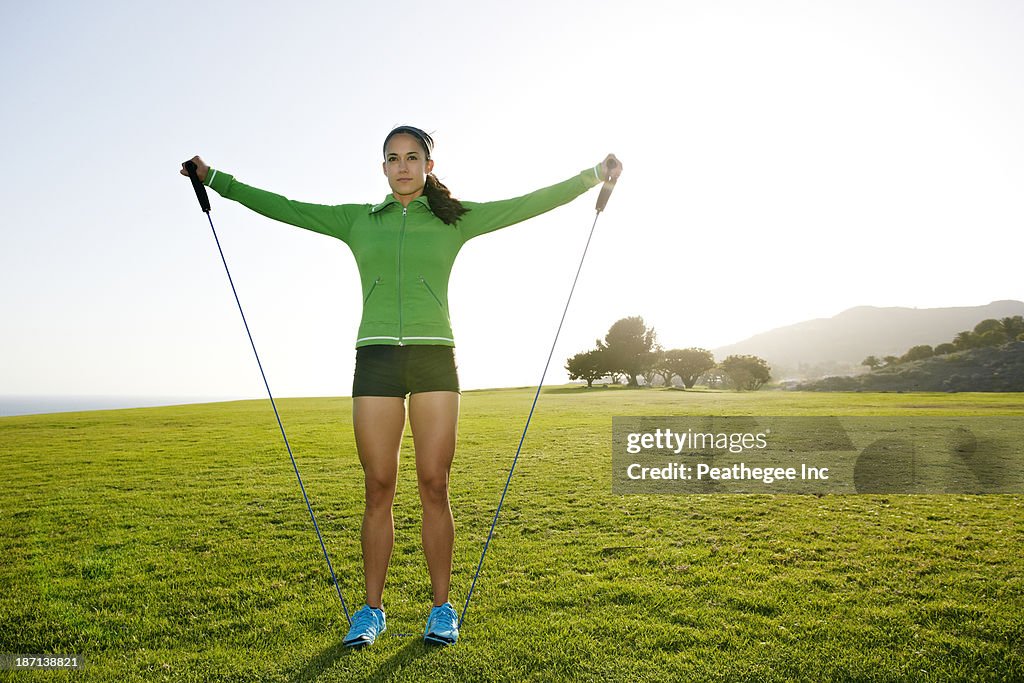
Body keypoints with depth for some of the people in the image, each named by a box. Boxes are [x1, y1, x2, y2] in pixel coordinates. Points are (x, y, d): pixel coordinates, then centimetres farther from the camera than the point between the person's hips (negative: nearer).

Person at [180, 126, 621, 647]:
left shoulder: (455, 219, 11)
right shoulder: (358, 220, 15)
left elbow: (530, 204, 9)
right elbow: (285, 209, 17)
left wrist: (592, 176, 5)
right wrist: (213, 178, 17)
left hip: (434, 359, -1)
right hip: (376, 360, 1)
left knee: (434, 487, -1)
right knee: (378, 490, 2)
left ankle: (442, 608, 12)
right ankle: (372, 609, 14)